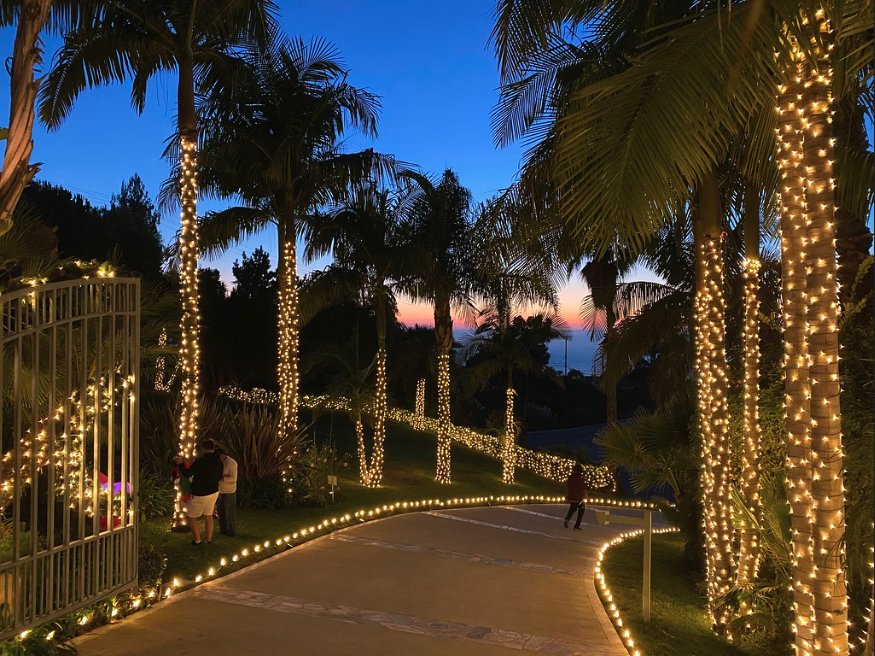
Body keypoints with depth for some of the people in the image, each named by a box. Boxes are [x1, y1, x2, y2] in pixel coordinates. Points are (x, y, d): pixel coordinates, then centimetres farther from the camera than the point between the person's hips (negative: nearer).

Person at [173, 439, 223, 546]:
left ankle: (197, 540, 13)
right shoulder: (219, 462, -4)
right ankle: (209, 540, 25)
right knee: (208, 516, 21)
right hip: (214, 493, 6)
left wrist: (180, 463, -2)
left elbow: (187, 474, -15)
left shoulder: (200, 461, -24)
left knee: (191, 517, 13)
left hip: (200, 495, -6)